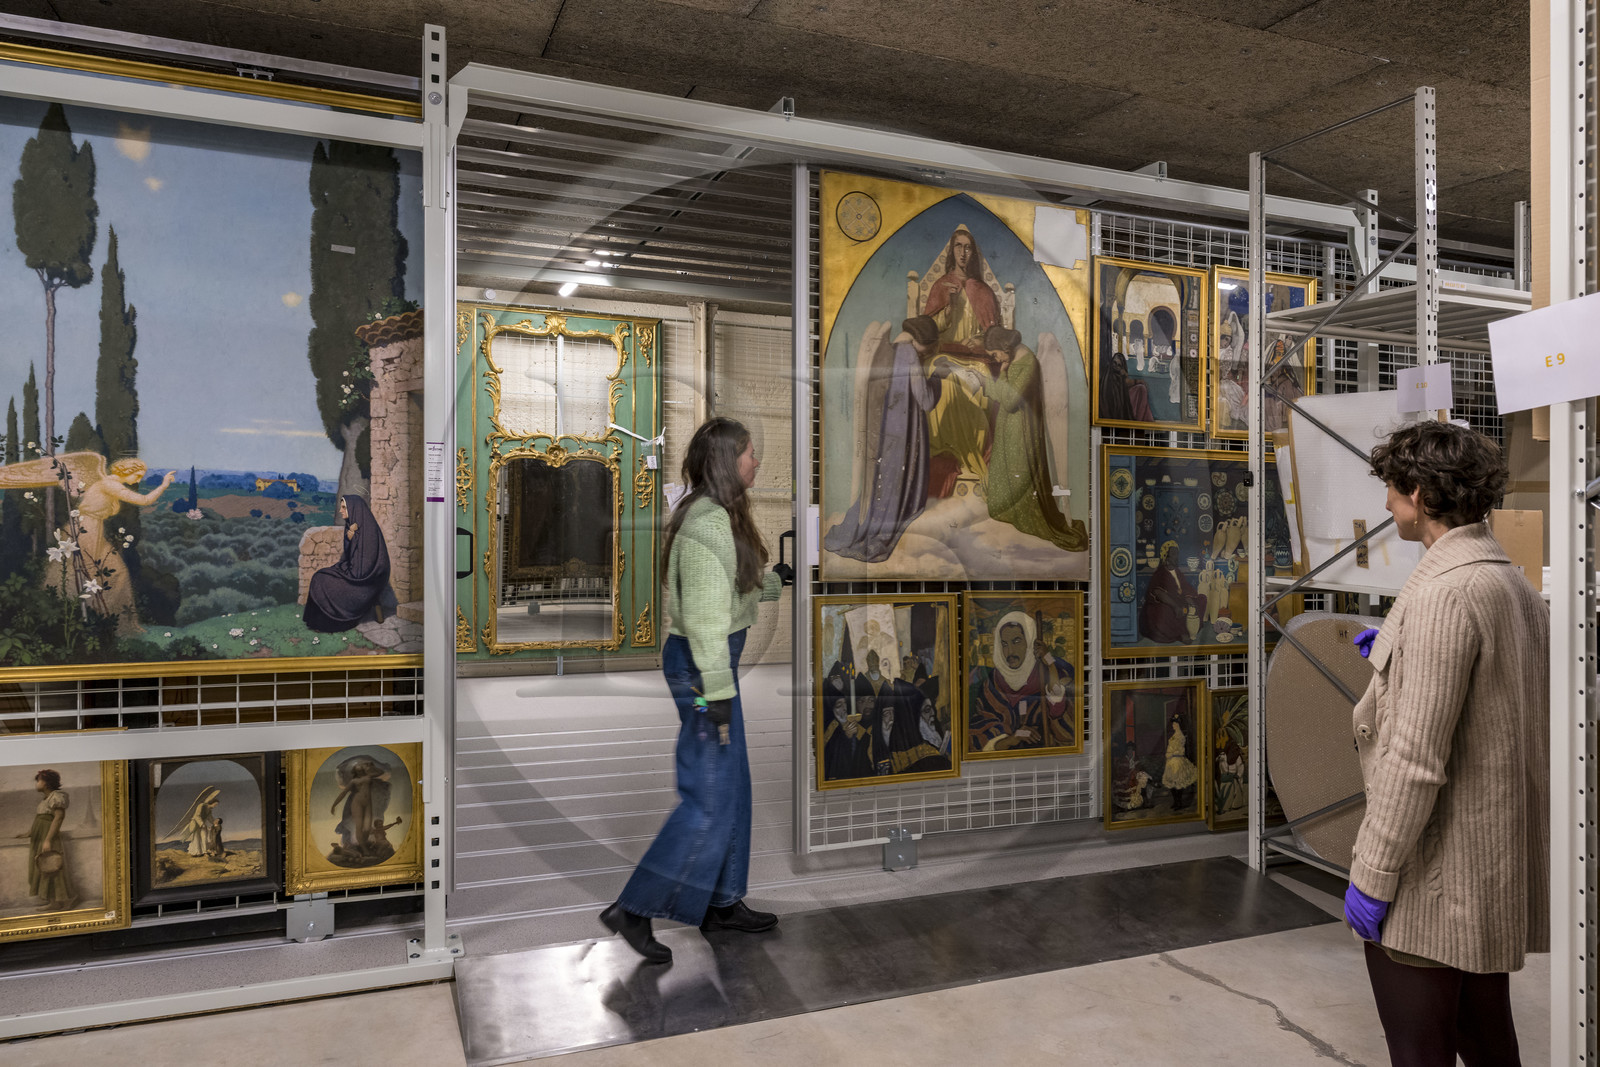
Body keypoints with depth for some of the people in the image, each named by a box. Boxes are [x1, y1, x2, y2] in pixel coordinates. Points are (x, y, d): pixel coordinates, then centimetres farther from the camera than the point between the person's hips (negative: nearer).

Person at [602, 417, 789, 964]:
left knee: (731, 788, 17)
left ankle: (721, 902, 31)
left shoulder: (717, 515, 10)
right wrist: (718, 693, -21)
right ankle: (634, 908, 9)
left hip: (715, 658, 10)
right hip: (702, 665, -10)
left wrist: (773, 579, 36)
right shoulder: (708, 525, -21)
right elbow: (704, 617, -23)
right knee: (708, 800, -2)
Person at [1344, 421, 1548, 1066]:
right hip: (1499, 869, 10)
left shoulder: (1443, 594, -21)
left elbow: (1418, 757, -23)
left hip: (1433, 886, -9)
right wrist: (1399, 656, 19)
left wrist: (1373, 874, -17)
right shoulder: (1519, 589, 9)